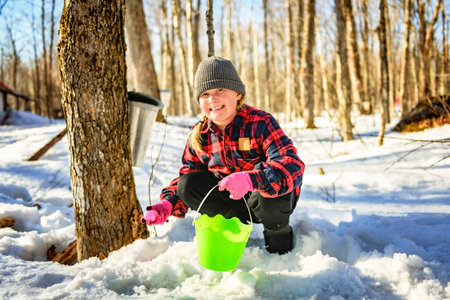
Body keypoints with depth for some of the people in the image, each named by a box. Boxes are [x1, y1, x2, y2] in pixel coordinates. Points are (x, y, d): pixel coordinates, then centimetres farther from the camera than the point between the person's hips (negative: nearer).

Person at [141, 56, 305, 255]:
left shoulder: (260, 123, -23)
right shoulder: (199, 136, -6)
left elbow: (292, 166, -36)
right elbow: (187, 172, 3)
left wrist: (251, 179, -55)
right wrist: (168, 203, -18)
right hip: (231, 201, 4)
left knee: (270, 186, -37)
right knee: (188, 185, -17)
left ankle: (279, 233, -5)